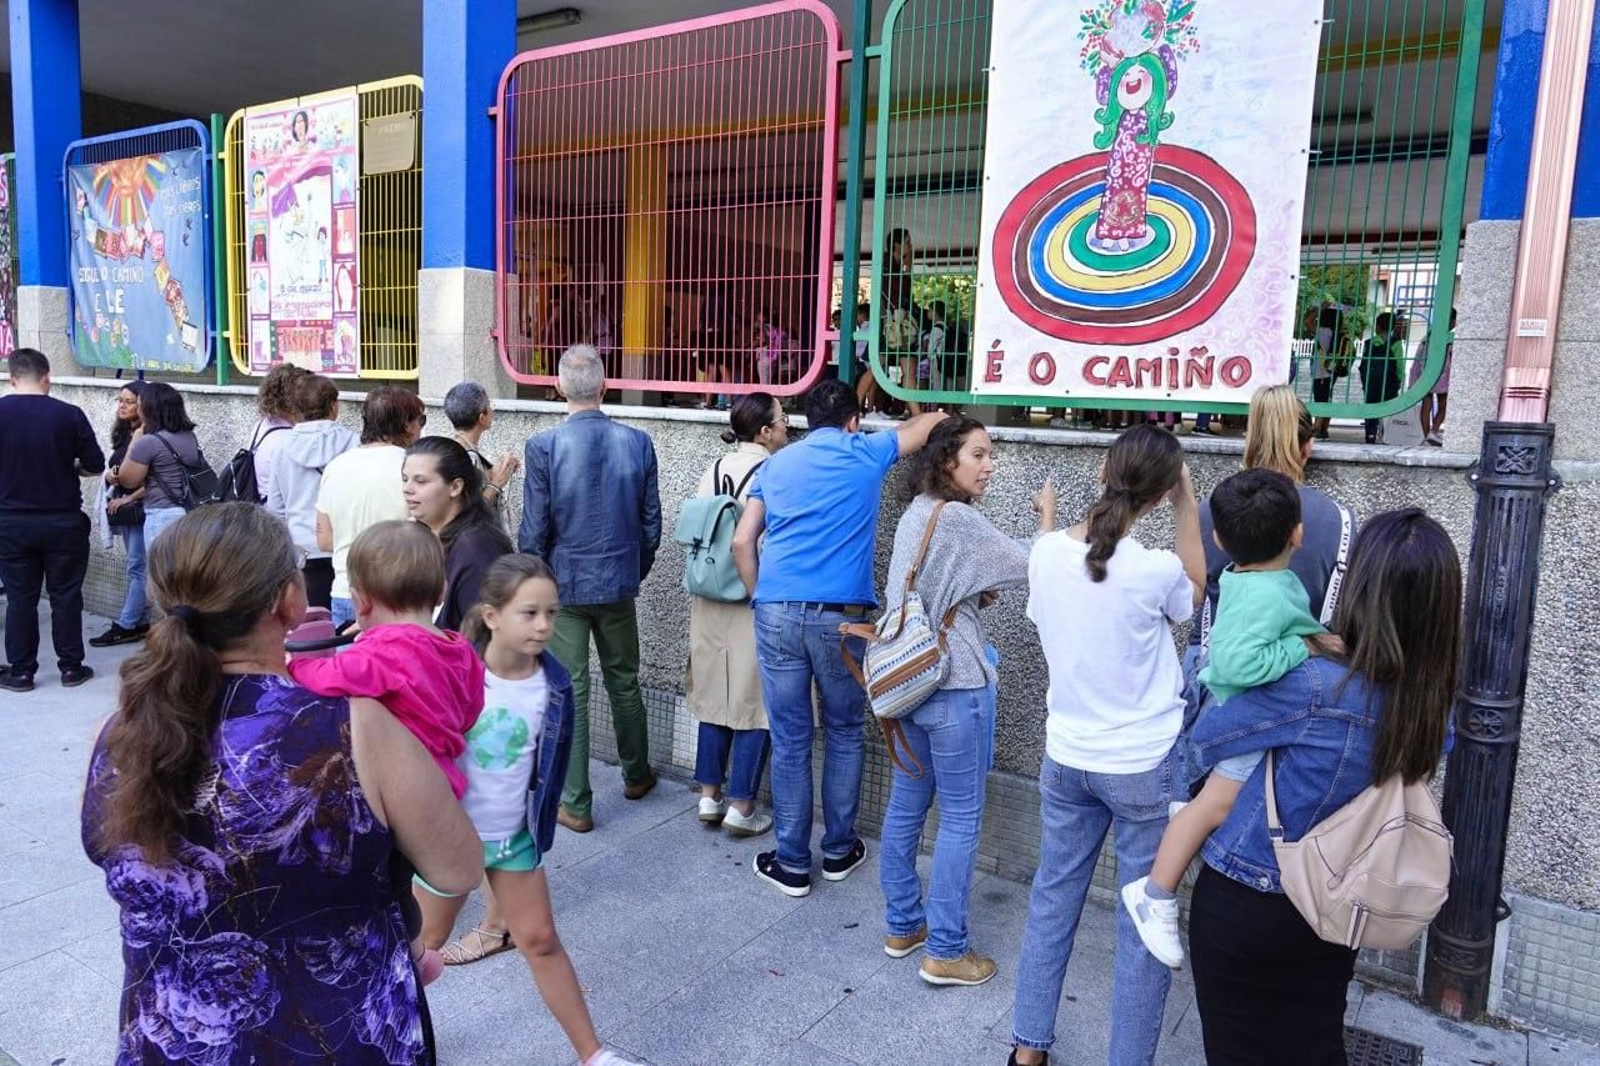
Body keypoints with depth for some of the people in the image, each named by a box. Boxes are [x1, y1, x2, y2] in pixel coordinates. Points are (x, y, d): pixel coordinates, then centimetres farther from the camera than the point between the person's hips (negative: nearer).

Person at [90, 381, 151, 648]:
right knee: (137, 568, 11)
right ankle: (141, 623, 16)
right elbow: (113, 469, 22)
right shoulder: (123, 434, 12)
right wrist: (109, 475, 1)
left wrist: (128, 498, -13)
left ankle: (125, 626, 0)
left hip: (141, 508, -9)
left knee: (137, 568, -3)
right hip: (124, 509, 9)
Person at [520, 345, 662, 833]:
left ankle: (576, 804, 13)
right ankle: (636, 775, 37)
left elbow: (534, 529, -10)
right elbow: (651, 523, 1)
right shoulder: (637, 443, -6)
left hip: (563, 586, -3)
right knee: (624, 682, 19)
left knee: (570, 693, 5)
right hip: (618, 583, 3)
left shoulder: (544, 446, -14)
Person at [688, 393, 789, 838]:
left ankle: (709, 796, 22)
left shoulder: (711, 471, 5)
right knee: (754, 704, 4)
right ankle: (741, 808, 10)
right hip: (757, 605, -6)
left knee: (715, 697, 14)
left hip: (710, 602, 6)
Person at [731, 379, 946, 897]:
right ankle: (839, 851, 27)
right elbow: (929, 425, 25)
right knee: (844, 734, 16)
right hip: (841, 616, -2)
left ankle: (792, 864, 16)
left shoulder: (777, 463, 14)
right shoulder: (867, 453, 8)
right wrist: (936, 414, 47)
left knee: (789, 741, 8)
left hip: (778, 613, 2)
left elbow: (742, 542, 9)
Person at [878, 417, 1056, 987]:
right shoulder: (959, 519, -16)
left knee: (906, 806, 15)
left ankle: (902, 925, 28)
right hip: (954, 685, -9)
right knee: (961, 818, 2)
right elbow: (1033, 568, -10)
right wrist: (1047, 514, 5)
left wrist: (975, 596, 8)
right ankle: (946, 951, 11)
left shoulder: (915, 513, 10)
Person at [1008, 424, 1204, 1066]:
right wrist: (1187, 504, 4)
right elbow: (1195, 591, 4)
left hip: (1066, 759, 5)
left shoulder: (1046, 553, -9)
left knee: (1051, 902, 18)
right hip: (1147, 767, -4)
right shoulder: (1155, 570, -20)